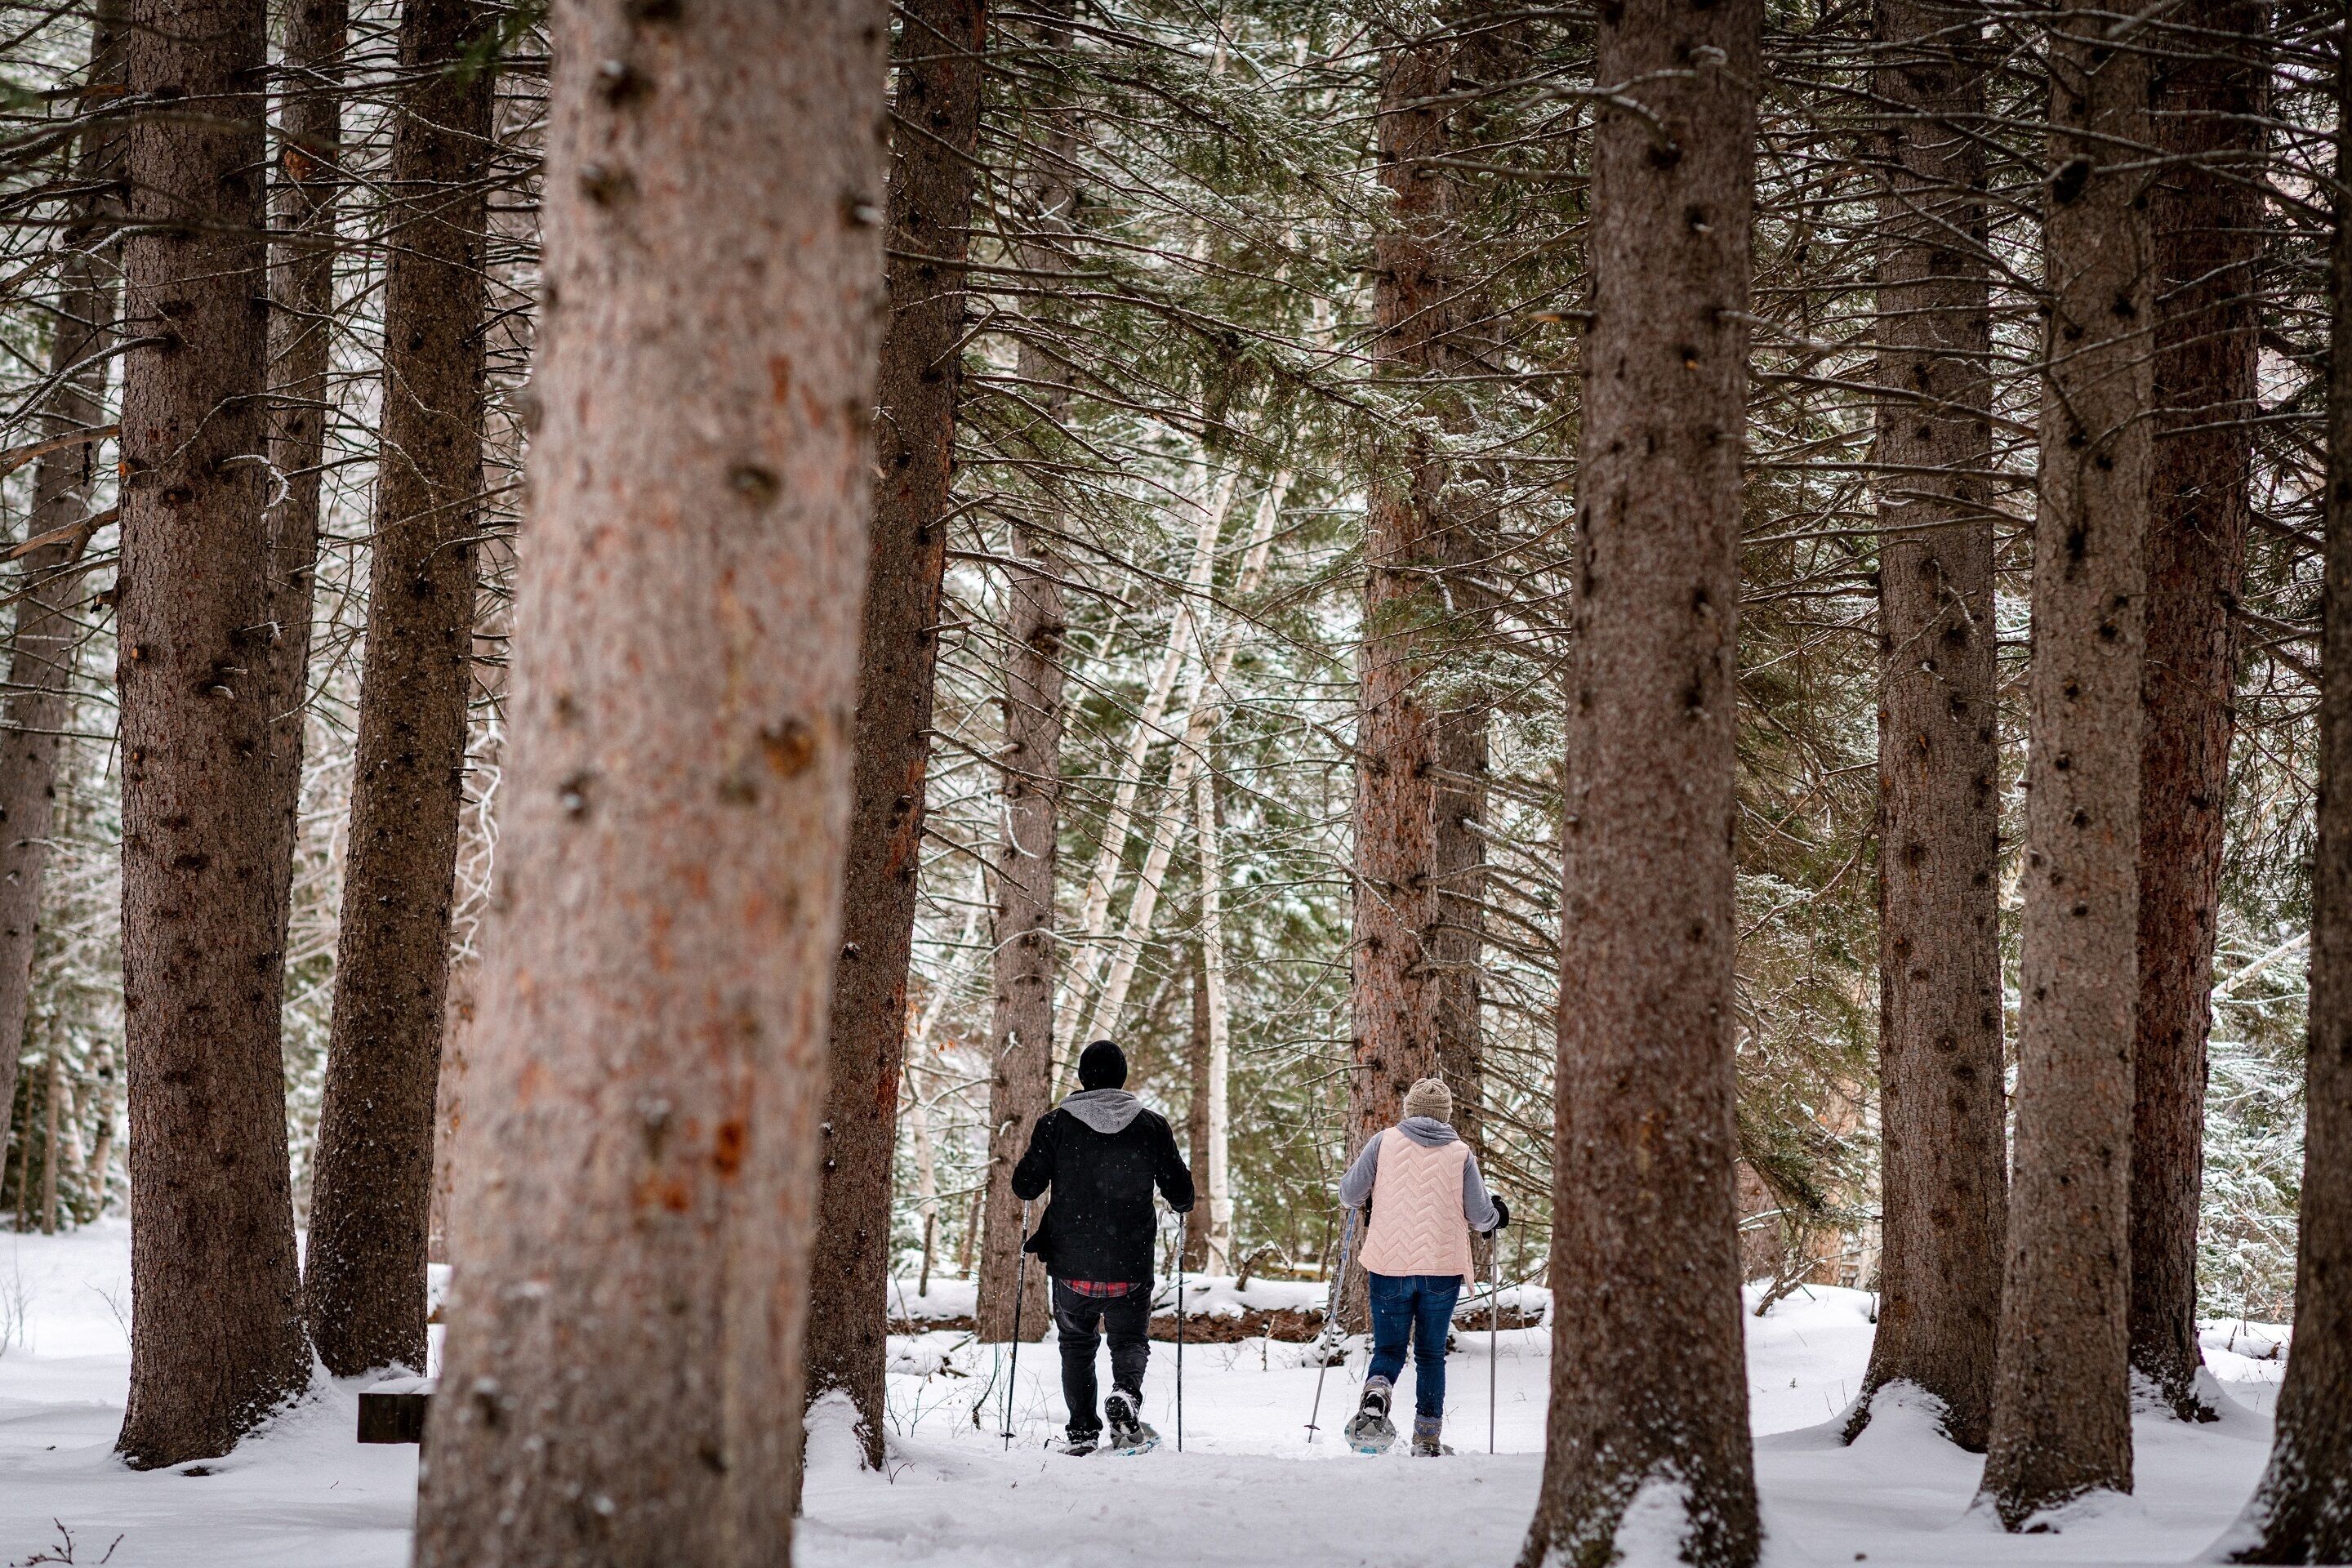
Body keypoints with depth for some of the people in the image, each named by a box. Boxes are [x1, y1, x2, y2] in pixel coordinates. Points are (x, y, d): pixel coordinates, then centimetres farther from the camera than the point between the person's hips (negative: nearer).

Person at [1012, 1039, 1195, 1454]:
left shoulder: (1055, 1124, -4)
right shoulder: (1152, 1127, -1)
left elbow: (1024, 1187, -2)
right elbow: (1182, 1195, 2)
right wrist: (1180, 1201, 25)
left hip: (1071, 1266, 0)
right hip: (1130, 1269, 0)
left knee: (1077, 1345, 19)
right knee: (1131, 1340, 17)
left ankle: (1082, 1431, 9)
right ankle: (1125, 1394, -13)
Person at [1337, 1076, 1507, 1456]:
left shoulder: (1384, 1142, -1)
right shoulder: (1460, 1154, 0)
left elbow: (1349, 1193, 0)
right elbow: (1480, 1216, 0)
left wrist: (1368, 1196, 23)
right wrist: (1497, 1217, 23)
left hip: (1389, 1267, 0)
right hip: (1442, 1268, 0)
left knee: (1389, 1349, 9)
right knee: (1431, 1354, 14)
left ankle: (1375, 1397, -22)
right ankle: (1428, 1438, 12)